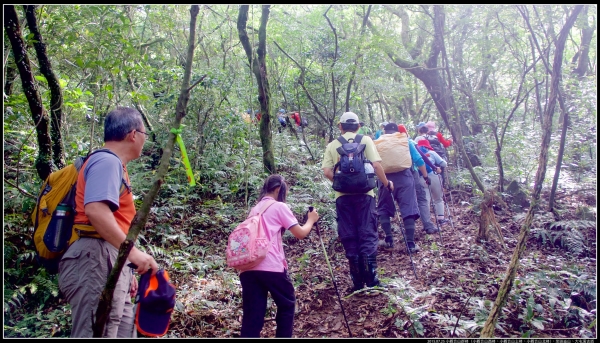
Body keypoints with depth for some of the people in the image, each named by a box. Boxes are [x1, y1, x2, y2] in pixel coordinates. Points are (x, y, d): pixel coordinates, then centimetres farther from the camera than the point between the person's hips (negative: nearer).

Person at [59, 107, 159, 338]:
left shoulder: (113, 164, 22)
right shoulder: (107, 161, -8)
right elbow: (95, 210, -25)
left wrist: (126, 271, 22)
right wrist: (133, 252, -25)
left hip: (111, 263, 10)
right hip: (97, 261, -10)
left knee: (123, 332, 12)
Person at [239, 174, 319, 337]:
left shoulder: (254, 209, 21)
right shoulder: (279, 207, 2)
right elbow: (300, 233, 2)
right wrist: (311, 220, 19)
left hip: (248, 268, 6)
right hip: (272, 267, -6)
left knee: (252, 314, 6)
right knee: (287, 304, 17)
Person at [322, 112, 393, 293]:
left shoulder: (332, 145, 7)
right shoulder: (365, 140, 4)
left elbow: (327, 172, -2)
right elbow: (376, 165, -5)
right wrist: (386, 183, 9)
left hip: (343, 196, 1)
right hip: (364, 193, -1)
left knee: (349, 238, 6)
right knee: (368, 235, 4)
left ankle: (358, 281, 9)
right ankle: (371, 277, 0)